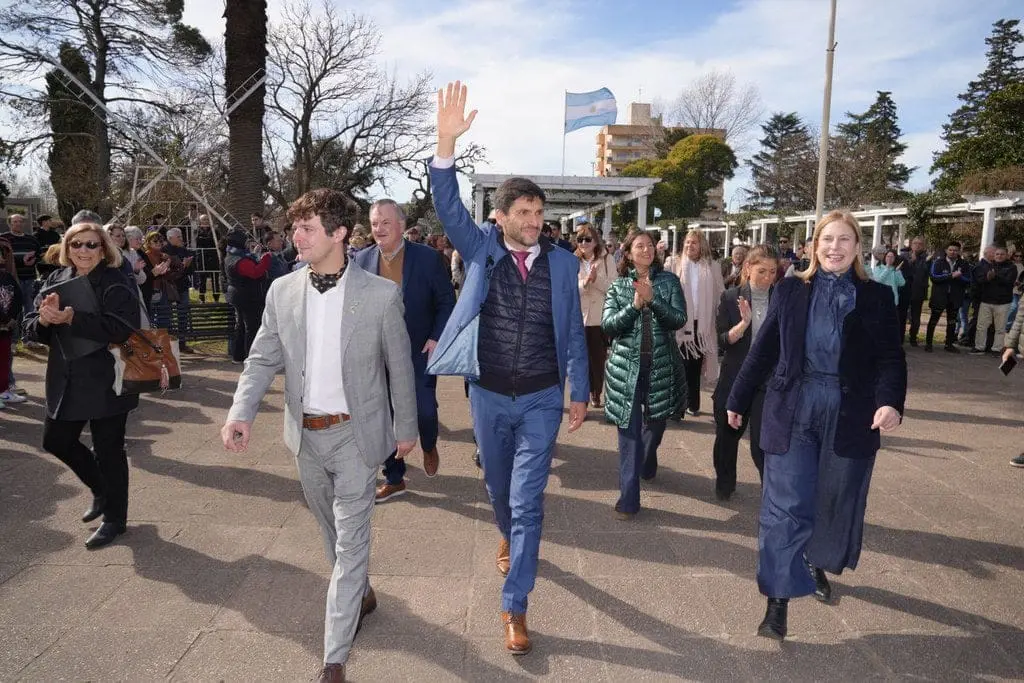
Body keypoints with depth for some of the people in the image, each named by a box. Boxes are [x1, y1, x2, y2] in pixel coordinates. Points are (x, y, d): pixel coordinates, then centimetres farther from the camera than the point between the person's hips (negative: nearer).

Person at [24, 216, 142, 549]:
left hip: (106, 384, -7)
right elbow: (33, 328, 7)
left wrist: (72, 318, -31)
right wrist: (44, 319, -16)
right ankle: (101, 490, 41)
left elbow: (120, 330, -24)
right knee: (56, 441, 17)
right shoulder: (56, 279, 8)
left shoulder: (116, 283, -11)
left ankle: (115, 518, 23)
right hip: (65, 382, 7)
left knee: (108, 450, 4)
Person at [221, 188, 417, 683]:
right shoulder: (281, 291, -2)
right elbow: (262, 359, 0)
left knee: (350, 542, 1)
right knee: (332, 530, 22)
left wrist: (406, 428, 1)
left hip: (354, 433, -4)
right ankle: (360, 594, 49)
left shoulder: (381, 294, -13)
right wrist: (241, 413, -16)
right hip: (305, 434, 5)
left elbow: (399, 367, -5)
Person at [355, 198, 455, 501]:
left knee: (424, 411, -2)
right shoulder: (362, 259, 1)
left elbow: (447, 302, -3)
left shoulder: (429, 258, -8)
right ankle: (394, 478, 26)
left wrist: (436, 337, -13)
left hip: (419, 353, -3)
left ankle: (429, 447, 34)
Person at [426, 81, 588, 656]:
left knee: (527, 501, -1)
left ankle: (515, 607, 12)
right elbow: (448, 206, -19)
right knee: (499, 489, 21)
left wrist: (580, 393, 4)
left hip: (542, 399, -1)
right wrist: (447, 142, -34)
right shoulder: (482, 250, -4)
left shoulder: (561, 262, -3)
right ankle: (510, 537, 53)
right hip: (489, 396, 1)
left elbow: (573, 330, 2)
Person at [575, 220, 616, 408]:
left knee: (599, 359, 10)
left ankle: (596, 395, 27)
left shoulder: (607, 260, 0)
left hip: (601, 318, 0)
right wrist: (584, 283, -22)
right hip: (578, 318, 0)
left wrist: (596, 279, -20)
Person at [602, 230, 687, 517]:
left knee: (656, 422, 18)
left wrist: (652, 300, -19)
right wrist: (634, 305, -19)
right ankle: (629, 498, 2)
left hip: (661, 365, 2)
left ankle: (647, 466, 49)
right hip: (627, 366, -1)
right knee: (629, 430, -3)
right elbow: (607, 325, -7)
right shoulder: (618, 286, 2)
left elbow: (679, 319, -8)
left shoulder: (669, 281, 3)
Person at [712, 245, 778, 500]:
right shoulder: (731, 298, -3)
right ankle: (724, 484, 40)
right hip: (734, 381, 1)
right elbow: (722, 341, -9)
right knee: (727, 437, 17)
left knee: (763, 444, -8)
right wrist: (743, 323, -24)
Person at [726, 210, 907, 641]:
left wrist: (891, 401, -23)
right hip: (793, 411, -1)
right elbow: (764, 350, 4)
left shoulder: (877, 297, 2)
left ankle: (818, 564, 43)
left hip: (851, 415, 1)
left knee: (836, 502, 15)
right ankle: (778, 601, 5)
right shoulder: (790, 291, 2)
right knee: (786, 505, -2)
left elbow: (891, 357, -4)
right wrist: (737, 399, 6)